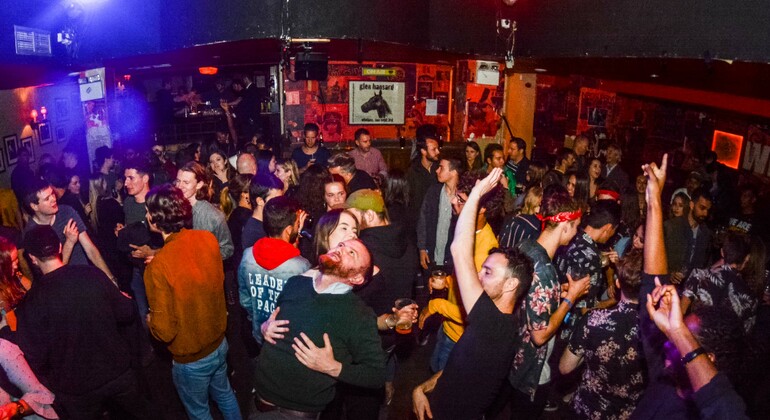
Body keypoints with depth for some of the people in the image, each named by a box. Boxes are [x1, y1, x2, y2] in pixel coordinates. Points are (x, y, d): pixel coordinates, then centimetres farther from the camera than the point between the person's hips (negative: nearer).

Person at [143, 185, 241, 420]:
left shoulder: (159, 266, -30)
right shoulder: (208, 239, -13)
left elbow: (164, 331, -24)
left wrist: (150, 320, -2)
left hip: (191, 358, -5)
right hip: (219, 343, 5)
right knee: (224, 394, 30)